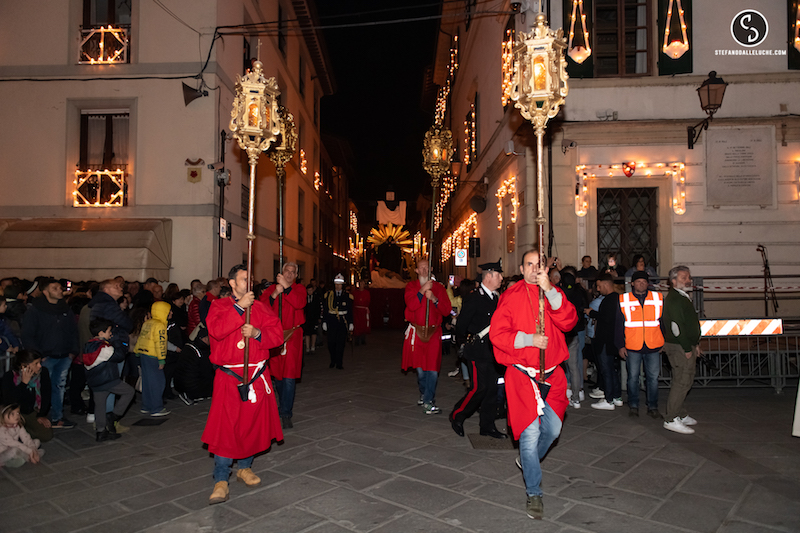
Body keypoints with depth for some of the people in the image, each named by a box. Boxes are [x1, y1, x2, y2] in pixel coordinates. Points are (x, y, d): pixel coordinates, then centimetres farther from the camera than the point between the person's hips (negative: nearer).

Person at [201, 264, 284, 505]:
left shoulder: (261, 308, 9)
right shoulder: (219, 306, 2)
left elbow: (277, 334, 2)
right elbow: (216, 329, -18)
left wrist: (257, 333, -15)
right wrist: (239, 307, -20)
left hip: (257, 376, 3)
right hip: (228, 377, -3)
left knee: (253, 423, 10)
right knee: (225, 425, -6)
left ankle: (245, 467, 31)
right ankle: (221, 482, 4)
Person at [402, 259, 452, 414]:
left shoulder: (439, 288, 7)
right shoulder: (411, 286, 5)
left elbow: (447, 311, -1)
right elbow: (411, 305, -12)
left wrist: (434, 299, -14)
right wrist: (422, 291, -20)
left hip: (433, 333, 0)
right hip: (417, 332, 0)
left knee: (432, 368, -7)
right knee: (420, 368, 6)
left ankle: (428, 402, 2)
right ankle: (424, 394, 31)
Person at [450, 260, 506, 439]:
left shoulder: (496, 298, 13)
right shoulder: (473, 298, -11)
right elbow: (461, 325, -10)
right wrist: (470, 340, -2)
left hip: (493, 350, 7)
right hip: (479, 351, -7)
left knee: (492, 388, 9)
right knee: (479, 387, -8)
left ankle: (487, 426, 19)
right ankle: (457, 416, 12)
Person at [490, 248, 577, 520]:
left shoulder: (555, 294, 6)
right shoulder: (511, 296, -2)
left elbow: (568, 322, -12)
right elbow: (497, 333, -7)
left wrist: (549, 290, -20)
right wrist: (529, 339, -17)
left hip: (552, 374, 4)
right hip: (522, 374, -3)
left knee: (552, 429, 9)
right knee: (530, 432, -4)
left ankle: (529, 461, 41)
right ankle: (534, 493, 12)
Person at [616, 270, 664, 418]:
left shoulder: (658, 298, 6)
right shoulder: (624, 300, 3)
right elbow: (619, 325, 5)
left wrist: (665, 343, 8)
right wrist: (620, 345, 1)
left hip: (653, 347, 1)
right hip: (632, 347, -1)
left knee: (653, 377, 5)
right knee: (633, 377, 6)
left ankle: (652, 407, 17)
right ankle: (633, 406, 18)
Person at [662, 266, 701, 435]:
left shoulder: (683, 297, 18)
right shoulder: (674, 299, -16)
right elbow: (677, 326, -21)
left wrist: (695, 344, 17)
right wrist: (687, 349, -20)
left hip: (686, 346, 11)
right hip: (680, 348, -11)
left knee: (683, 381, 16)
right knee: (682, 382, -10)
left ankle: (681, 415, 26)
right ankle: (671, 420, -7)